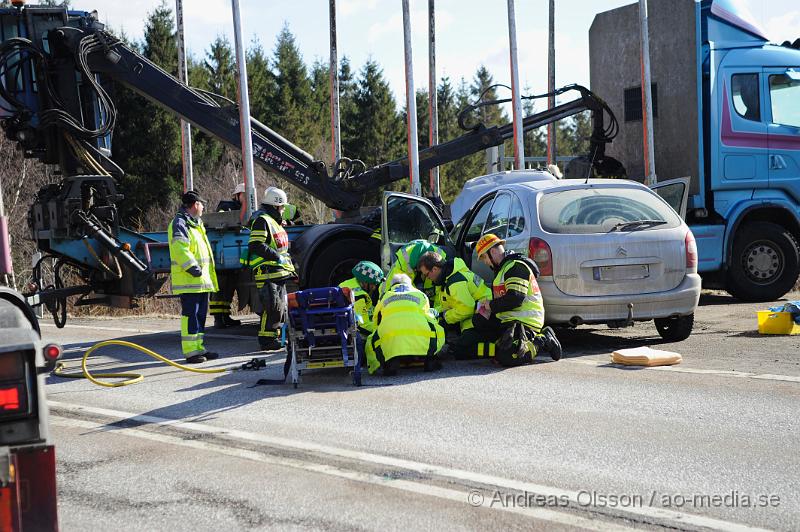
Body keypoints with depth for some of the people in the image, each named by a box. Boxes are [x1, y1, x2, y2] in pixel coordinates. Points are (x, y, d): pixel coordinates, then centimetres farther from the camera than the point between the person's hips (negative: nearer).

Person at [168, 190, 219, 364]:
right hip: (189, 280, -10)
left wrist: (207, 275, 27)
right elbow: (180, 249, -23)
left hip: (201, 280, 10)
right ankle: (190, 351, -8)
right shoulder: (179, 224, -11)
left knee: (200, 315, 14)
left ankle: (198, 348, 21)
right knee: (190, 315, -9)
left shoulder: (195, 224, 23)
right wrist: (193, 267, -27)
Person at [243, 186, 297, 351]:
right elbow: (256, 246, -21)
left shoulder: (274, 222, 22)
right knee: (272, 306, -13)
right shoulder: (262, 221, -11)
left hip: (279, 273, 11)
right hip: (268, 273, -11)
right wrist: (277, 257, -21)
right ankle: (267, 339, -10)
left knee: (281, 306, 14)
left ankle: (277, 336, 21)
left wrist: (287, 259, 22)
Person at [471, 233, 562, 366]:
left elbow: (515, 299, -23)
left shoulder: (516, 266, -13)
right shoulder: (503, 268, 23)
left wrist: (491, 305, -10)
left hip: (525, 322, -11)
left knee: (506, 358, -28)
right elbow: (501, 298, 28)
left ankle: (543, 340, -5)